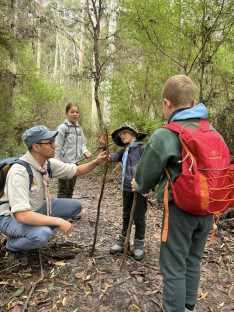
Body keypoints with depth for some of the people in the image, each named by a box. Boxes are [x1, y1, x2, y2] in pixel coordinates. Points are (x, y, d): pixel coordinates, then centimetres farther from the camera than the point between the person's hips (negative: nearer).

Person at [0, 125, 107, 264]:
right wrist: (58, 221, -36)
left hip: (36, 208, 7)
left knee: (76, 205, -2)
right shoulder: (19, 172, -32)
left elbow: (77, 171, 4)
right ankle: (13, 245, -2)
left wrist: (96, 162, -14)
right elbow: (22, 216, -38)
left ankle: (41, 231, 8)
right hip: (12, 216, -7)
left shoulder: (49, 163, -9)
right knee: (42, 235, -36)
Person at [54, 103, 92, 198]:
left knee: (70, 189, 16)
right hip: (64, 163, -6)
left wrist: (85, 152, -6)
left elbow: (82, 144, 15)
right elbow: (57, 147, -11)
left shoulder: (79, 128, 10)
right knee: (63, 190, 1)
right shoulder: (62, 128, -9)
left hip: (75, 163, 6)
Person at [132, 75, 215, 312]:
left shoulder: (163, 136, -15)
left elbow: (146, 174, -6)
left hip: (180, 208, -6)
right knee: (192, 262, 23)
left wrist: (140, 186, 18)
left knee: (174, 268, 9)